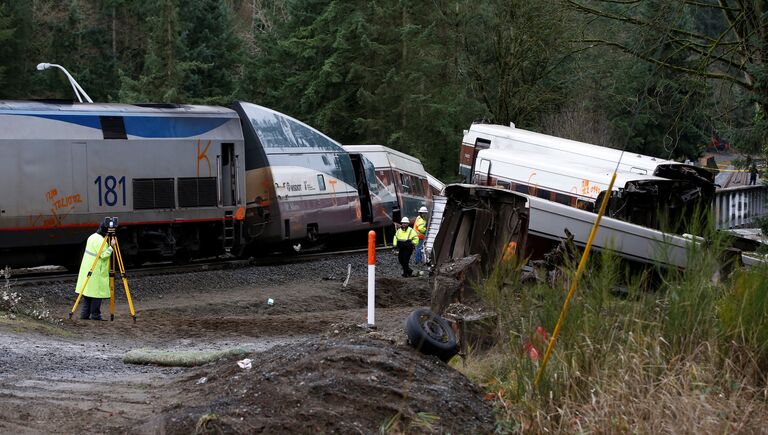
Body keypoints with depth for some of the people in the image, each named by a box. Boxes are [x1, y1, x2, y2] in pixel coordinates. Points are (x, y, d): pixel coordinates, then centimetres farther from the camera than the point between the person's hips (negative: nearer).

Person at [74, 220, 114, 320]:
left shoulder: (92, 237, 12)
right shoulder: (100, 241, -18)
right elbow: (104, 255, -21)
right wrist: (111, 246, -15)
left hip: (87, 270, 10)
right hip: (96, 272, -10)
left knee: (88, 292, 11)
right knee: (97, 293, -3)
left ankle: (84, 314, 12)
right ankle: (95, 315, 1)